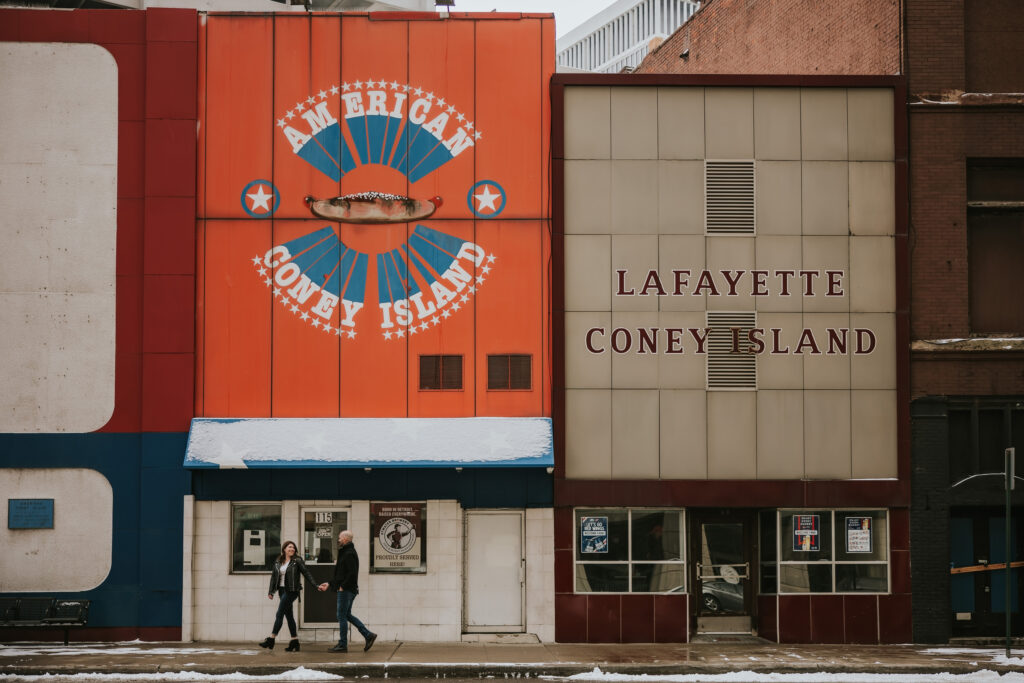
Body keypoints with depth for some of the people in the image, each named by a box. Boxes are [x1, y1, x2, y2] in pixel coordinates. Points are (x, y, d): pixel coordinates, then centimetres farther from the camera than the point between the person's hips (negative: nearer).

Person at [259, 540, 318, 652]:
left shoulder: (297, 561, -3)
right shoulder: (278, 562, 11)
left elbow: (306, 573, -5)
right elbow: (274, 576, 13)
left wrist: (315, 585, -12)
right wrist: (271, 591, 7)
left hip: (291, 591, -6)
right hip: (282, 590, 6)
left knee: (279, 614, -10)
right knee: (288, 615, 8)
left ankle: (271, 639, -8)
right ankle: (295, 642, 12)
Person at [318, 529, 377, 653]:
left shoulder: (349, 554, -16)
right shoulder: (346, 552, 17)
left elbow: (352, 573, -25)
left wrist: (342, 586, -19)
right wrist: (329, 584, 21)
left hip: (346, 590, -10)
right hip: (347, 590, 10)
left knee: (342, 616, -4)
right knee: (347, 615, 15)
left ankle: (342, 645, 2)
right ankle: (368, 635, 14)